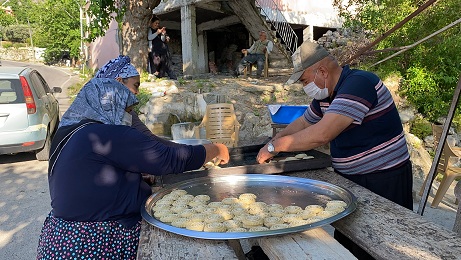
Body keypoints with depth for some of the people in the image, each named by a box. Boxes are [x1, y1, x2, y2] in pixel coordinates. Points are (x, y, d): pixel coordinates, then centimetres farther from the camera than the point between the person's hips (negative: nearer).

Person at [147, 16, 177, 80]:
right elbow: (149, 38, -9)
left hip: (161, 49, 4)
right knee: (155, 63, -16)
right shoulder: (150, 29, 7)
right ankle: (155, 76, -18)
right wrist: (157, 33, -15)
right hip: (153, 50, -4)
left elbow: (163, 40, 13)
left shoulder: (159, 30, 18)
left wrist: (163, 34, -6)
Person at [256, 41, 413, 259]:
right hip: (351, 178, 8)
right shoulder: (325, 94, 5)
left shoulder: (359, 83, -24)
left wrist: (275, 146, -24)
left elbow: (322, 134, -33)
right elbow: (302, 123, 17)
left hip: (383, 181, -8)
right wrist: (271, 145, 4)